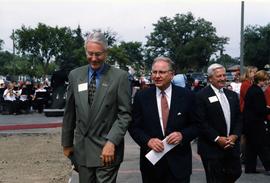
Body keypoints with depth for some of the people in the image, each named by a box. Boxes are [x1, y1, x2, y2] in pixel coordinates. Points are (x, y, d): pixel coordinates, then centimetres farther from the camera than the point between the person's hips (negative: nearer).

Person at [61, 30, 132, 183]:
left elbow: (125, 114, -8)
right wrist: (67, 143, 14)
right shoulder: (75, 75, 6)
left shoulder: (120, 77, -6)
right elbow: (70, 112, 11)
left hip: (107, 149, -4)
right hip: (82, 149, 4)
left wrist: (111, 142, -17)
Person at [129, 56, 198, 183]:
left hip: (179, 160, -1)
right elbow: (134, 126, 2)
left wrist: (183, 135, -16)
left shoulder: (186, 96, -2)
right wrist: (148, 141, -15)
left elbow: (196, 125, 3)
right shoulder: (141, 96, 0)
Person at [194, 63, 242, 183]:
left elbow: (239, 118, 11)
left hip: (232, 145, 6)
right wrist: (217, 139, -17)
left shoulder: (232, 95, 12)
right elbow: (201, 122, -14)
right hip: (212, 148, -6)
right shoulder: (201, 96, -9)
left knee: (235, 173, 10)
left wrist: (234, 135, -5)